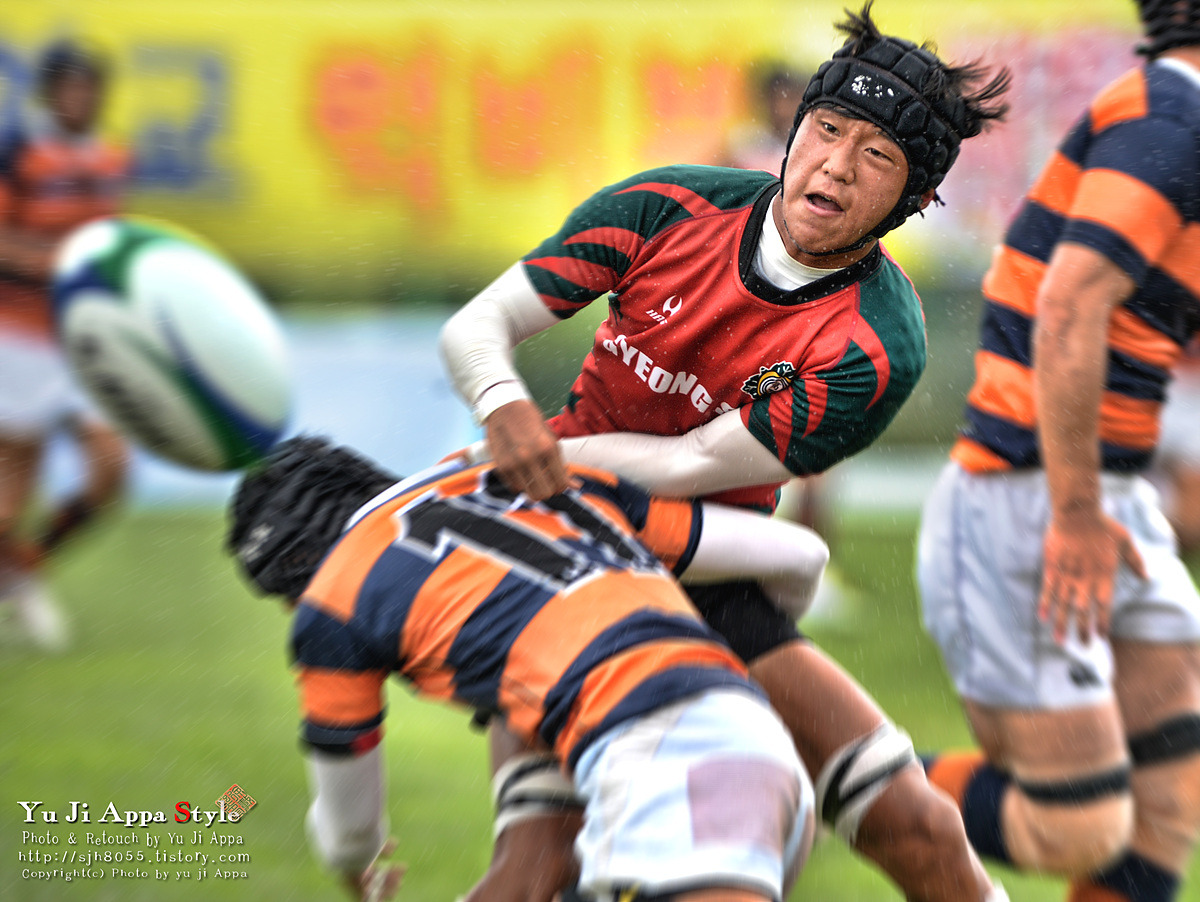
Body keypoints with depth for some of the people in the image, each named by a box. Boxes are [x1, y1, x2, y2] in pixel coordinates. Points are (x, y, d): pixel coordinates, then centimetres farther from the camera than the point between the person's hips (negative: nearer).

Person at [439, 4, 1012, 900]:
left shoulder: (878, 349, -19)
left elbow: (692, 465, -15)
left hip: (713, 582, 0)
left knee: (909, 824, -9)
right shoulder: (667, 208, -12)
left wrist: (547, 451, -16)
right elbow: (475, 327, -8)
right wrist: (506, 407, -28)